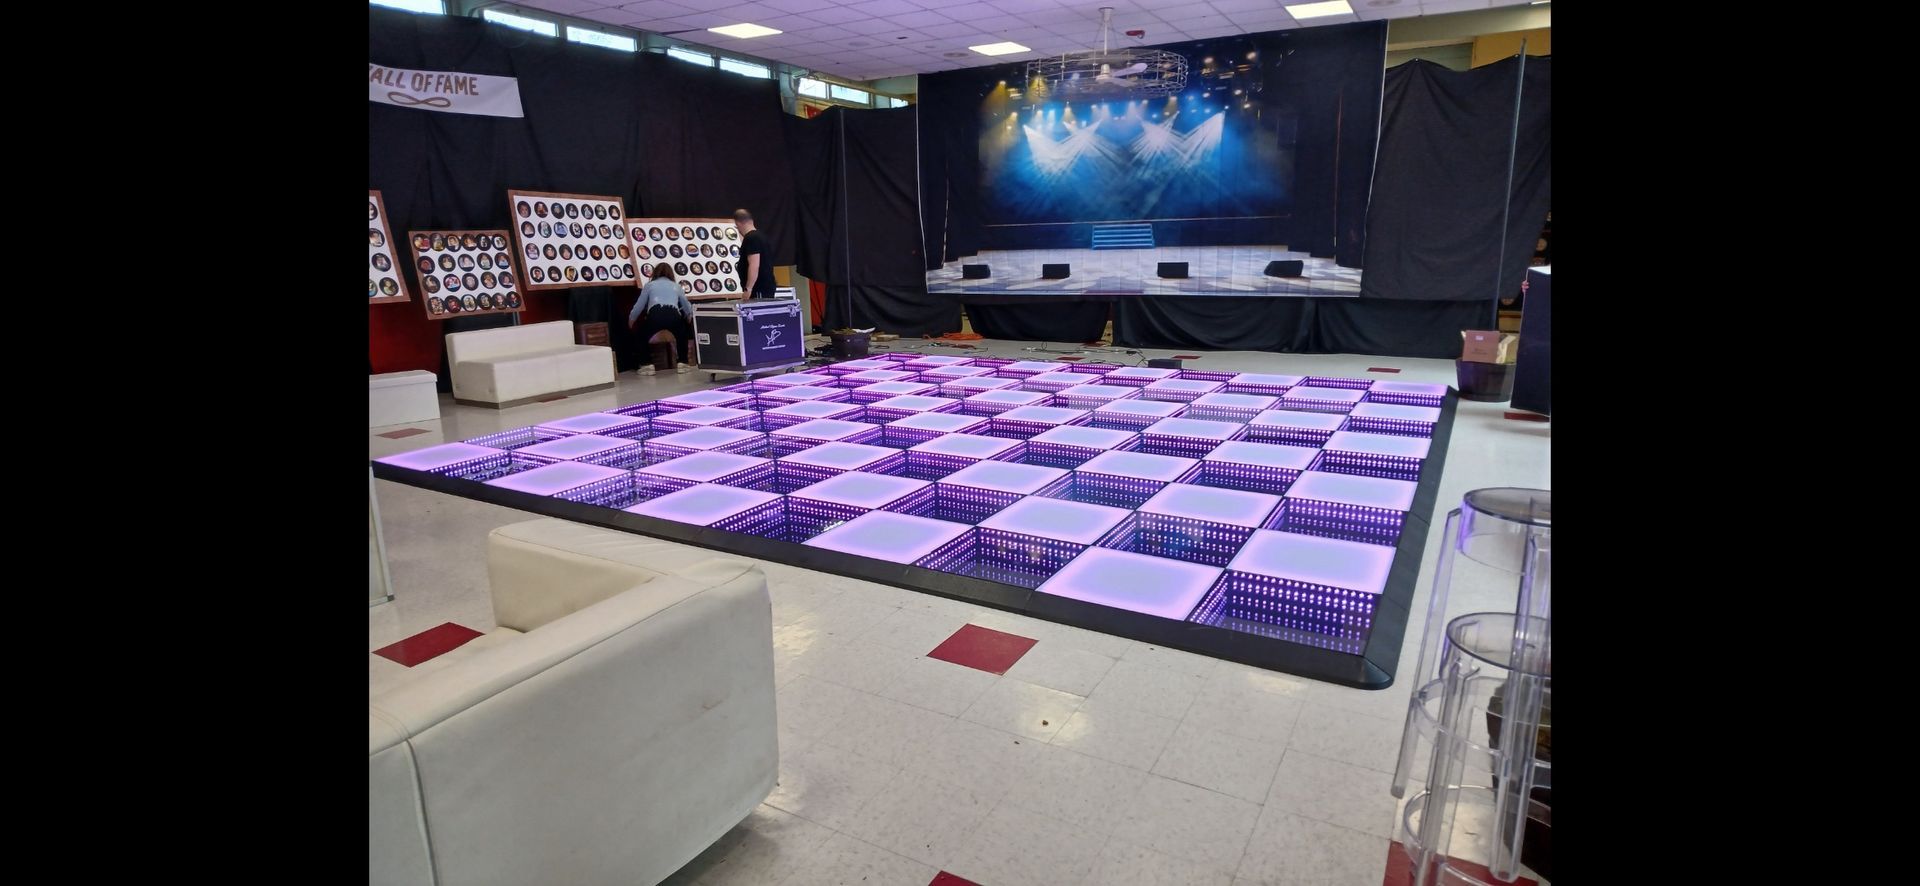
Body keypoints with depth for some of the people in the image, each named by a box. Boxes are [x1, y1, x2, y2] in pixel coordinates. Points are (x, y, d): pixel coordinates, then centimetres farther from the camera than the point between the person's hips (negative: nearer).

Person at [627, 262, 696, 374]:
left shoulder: (649, 285, 26)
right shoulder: (676, 286, 30)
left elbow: (639, 306, 27)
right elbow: (687, 307, 41)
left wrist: (631, 320, 46)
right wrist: (689, 317, 64)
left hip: (655, 315, -1)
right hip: (673, 315, 1)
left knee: (641, 336, 28)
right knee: (682, 335, 34)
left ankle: (647, 365, 16)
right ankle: (682, 364, 23)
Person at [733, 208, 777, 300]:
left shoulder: (751, 238, -14)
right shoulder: (760, 235, 17)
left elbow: (754, 265, -22)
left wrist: (748, 289, -23)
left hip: (759, 289, -10)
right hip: (766, 286, 10)